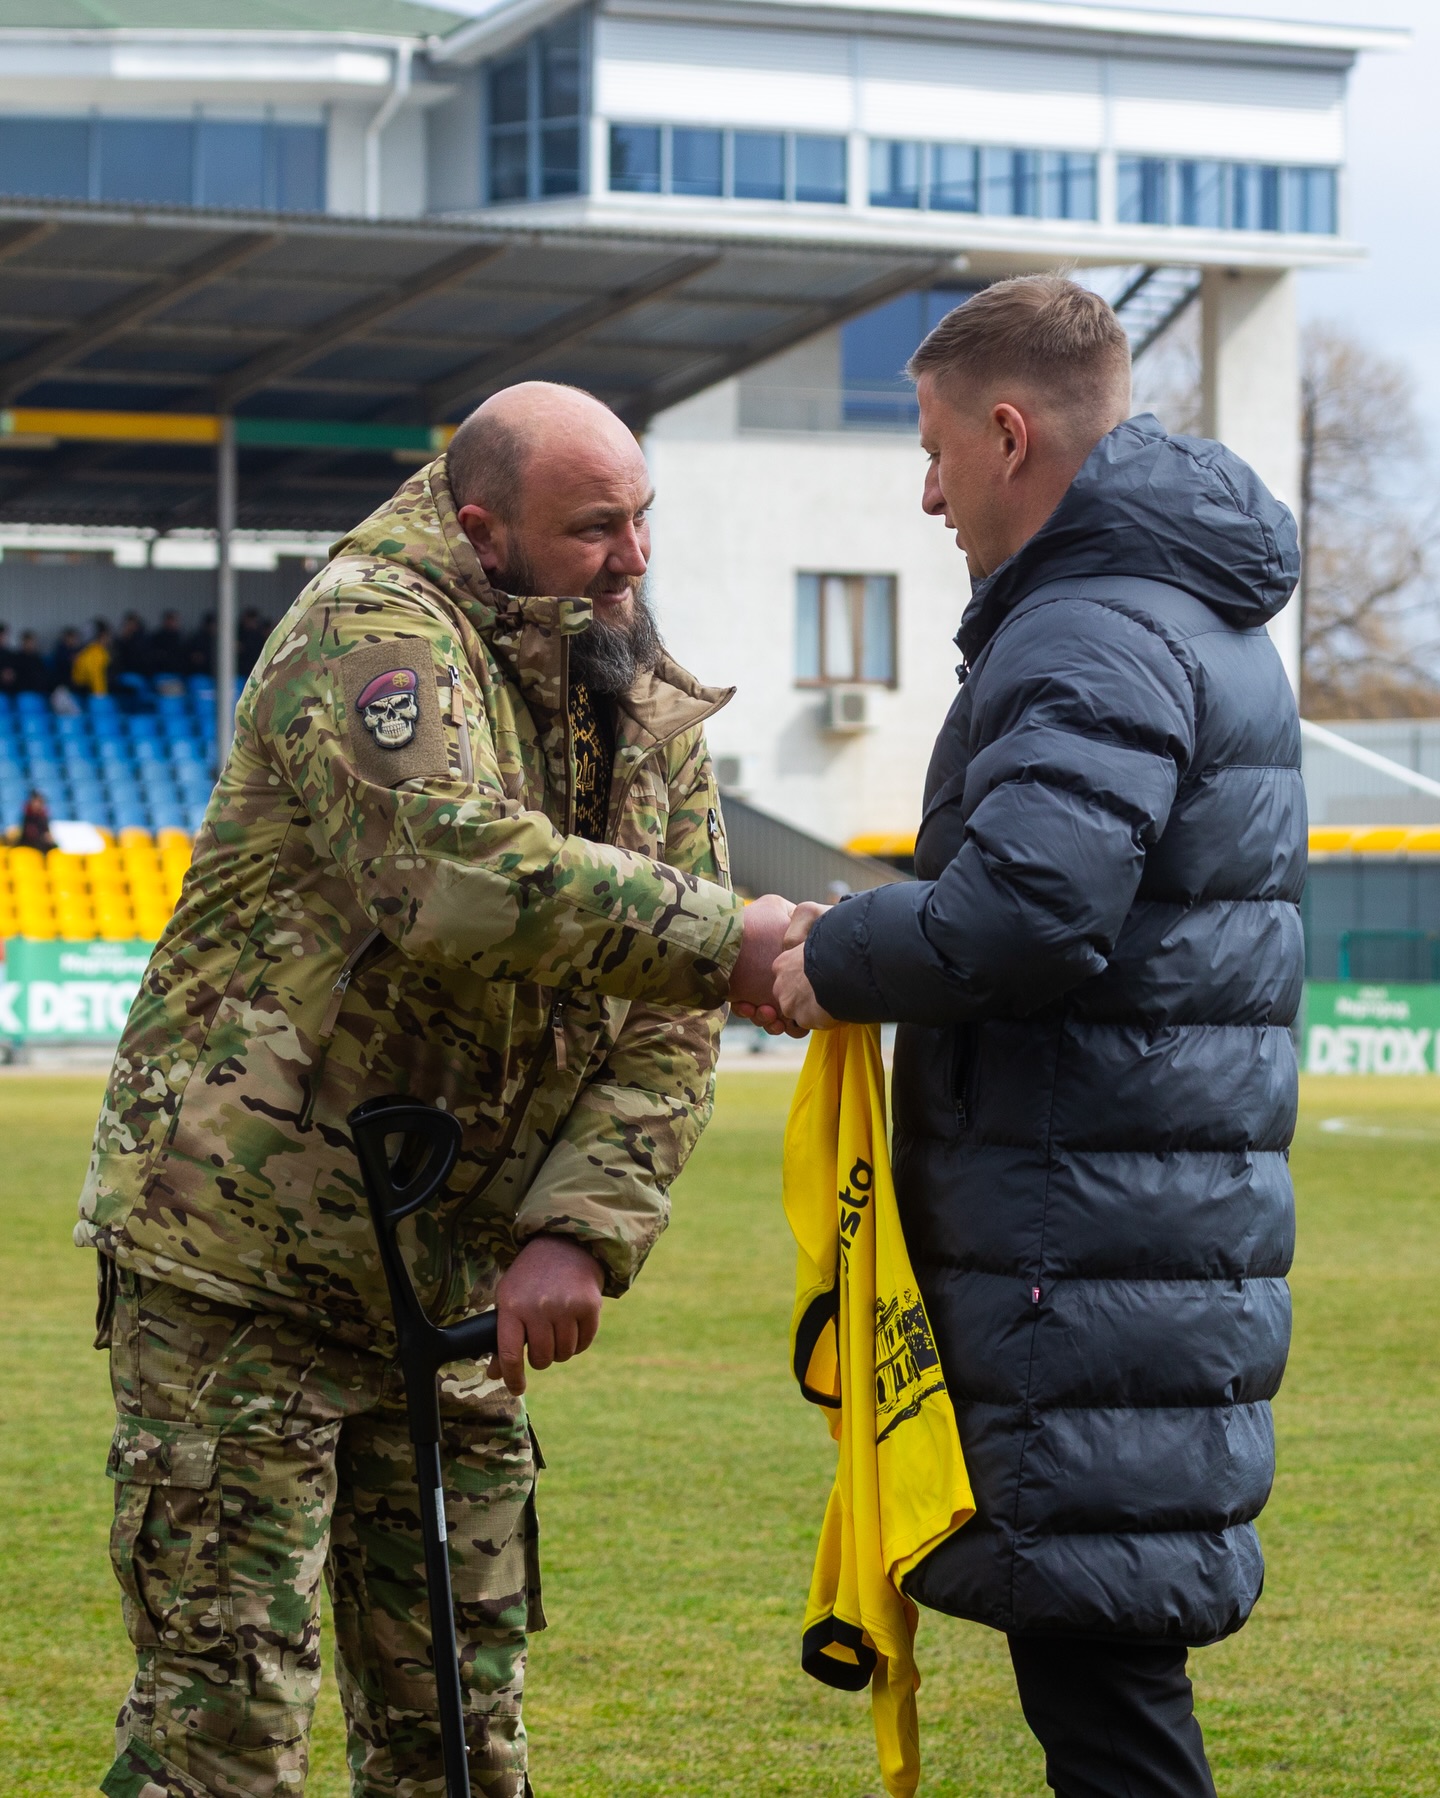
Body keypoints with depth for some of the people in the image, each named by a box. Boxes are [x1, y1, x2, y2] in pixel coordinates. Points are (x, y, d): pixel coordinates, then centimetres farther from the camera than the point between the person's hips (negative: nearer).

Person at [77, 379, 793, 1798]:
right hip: (240, 1262, -7)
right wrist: (722, 937, -29)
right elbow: (453, 871, -33)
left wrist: (579, 1235, -13)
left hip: (448, 1291, 7)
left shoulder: (654, 721, 9)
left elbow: (664, 1032, 3)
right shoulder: (373, 633, -13)